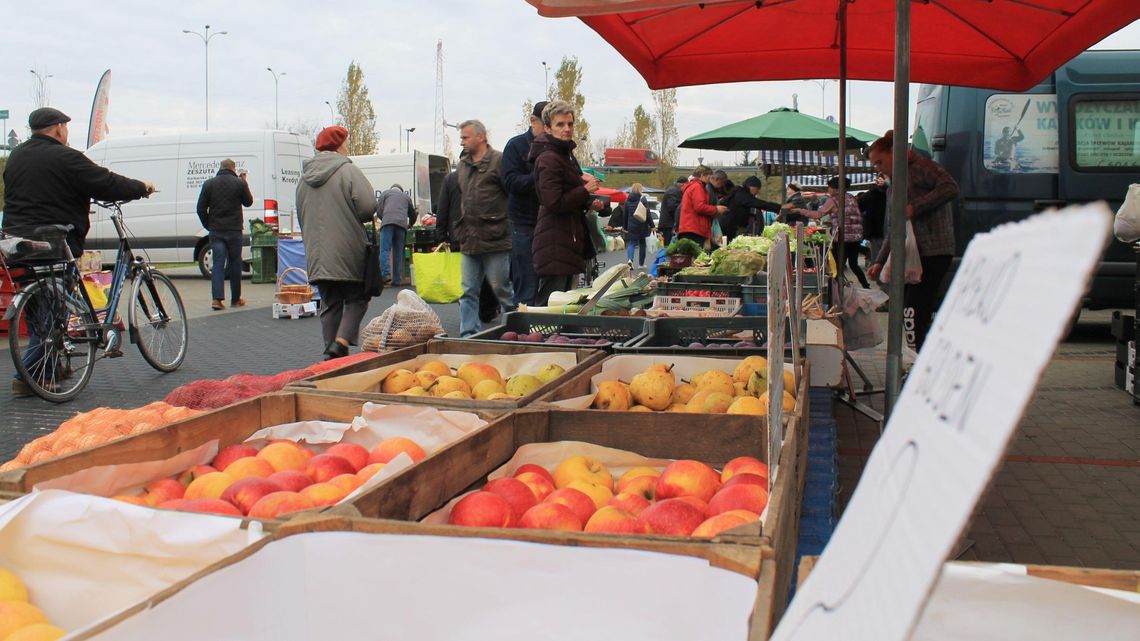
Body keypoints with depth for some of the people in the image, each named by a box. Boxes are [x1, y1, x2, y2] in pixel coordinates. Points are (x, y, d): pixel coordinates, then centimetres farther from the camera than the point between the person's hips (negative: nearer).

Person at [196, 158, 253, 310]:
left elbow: (201, 208, 1)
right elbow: (248, 202, 11)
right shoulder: (239, 183, -4)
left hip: (216, 231, 1)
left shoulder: (209, 184, 2)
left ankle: (217, 298, -12)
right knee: (235, 263, 9)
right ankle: (236, 299, 16)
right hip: (234, 230, -1)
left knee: (218, 263, 1)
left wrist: (208, 225, 12)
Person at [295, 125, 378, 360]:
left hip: (316, 254, 6)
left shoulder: (305, 177, 13)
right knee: (357, 298, 5)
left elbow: (301, 216, 19)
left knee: (329, 304, 11)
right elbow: (368, 206, -16)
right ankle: (341, 343, -12)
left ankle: (331, 352, 10)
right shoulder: (348, 171, -8)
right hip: (348, 252, -6)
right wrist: (353, 219, 4)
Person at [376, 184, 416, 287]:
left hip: (388, 222, -3)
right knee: (398, 253, 5)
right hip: (402, 224, 3)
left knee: (385, 250, -9)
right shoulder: (406, 196, 29)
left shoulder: (385, 192, 21)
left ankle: (386, 274, -27)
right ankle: (397, 280, 1)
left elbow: (379, 211, 10)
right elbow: (413, 215, 34)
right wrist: (409, 225, 52)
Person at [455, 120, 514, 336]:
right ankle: (468, 335, 8)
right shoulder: (463, 164, 17)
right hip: (469, 241, 7)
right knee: (469, 292, 5)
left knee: (502, 289, 1)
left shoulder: (499, 160, -6)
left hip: (494, 239, -7)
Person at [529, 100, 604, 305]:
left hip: (569, 241, 10)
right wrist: (586, 190, -12)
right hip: (555, 244, -10)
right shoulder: (548, 159, -14)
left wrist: (589, 203, 11)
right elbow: (554, 203, -22)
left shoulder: (566, 154, 19)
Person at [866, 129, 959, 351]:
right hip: (911, 254, 9)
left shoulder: (920, 166, -3)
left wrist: (914, 207, -22)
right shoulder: (893, 187, 22)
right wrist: (879, 262, 14)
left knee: (917, 312, -13)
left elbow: (951, 188, -19)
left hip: (934, 252, -9)